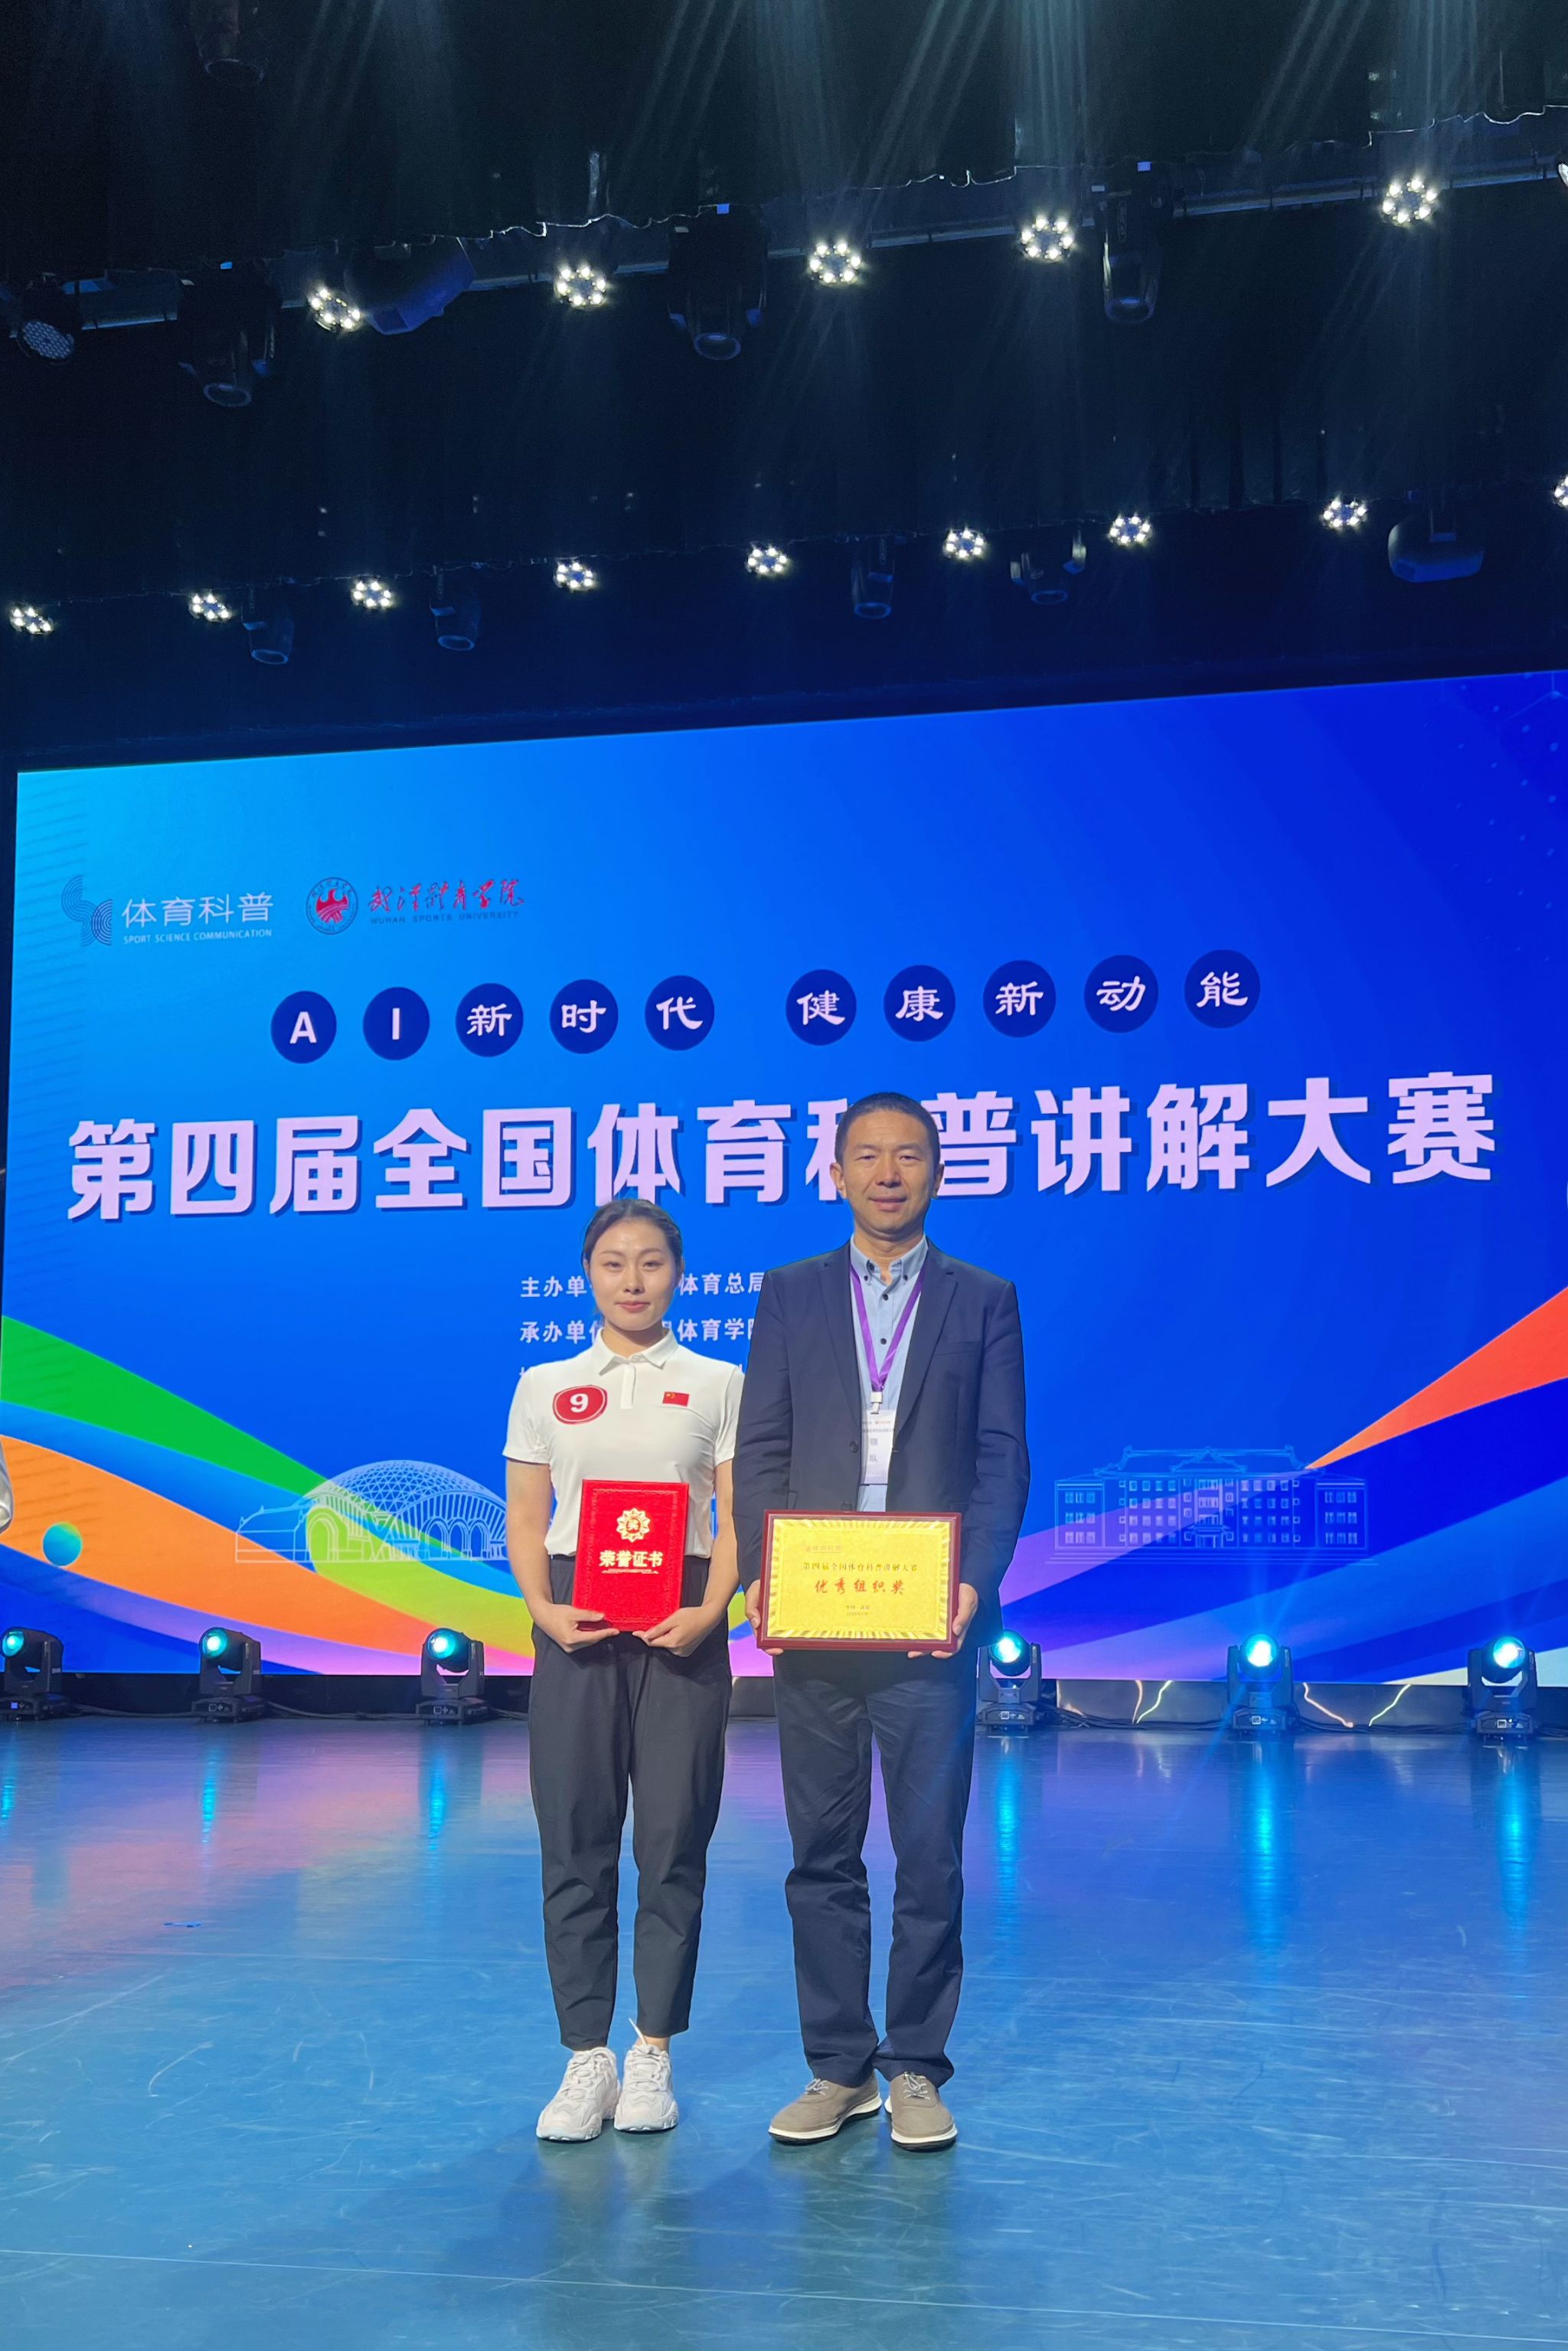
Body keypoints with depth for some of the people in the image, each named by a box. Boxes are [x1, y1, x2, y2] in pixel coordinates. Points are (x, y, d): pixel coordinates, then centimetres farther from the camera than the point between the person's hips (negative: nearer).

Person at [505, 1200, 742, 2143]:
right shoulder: (545, 1387, 10)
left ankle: (653, 2053, 12)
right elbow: (524, 1521, 8)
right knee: (575, 1843, 1)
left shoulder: (720, 1385, 7)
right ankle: (587, 2057, 9)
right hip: (576, 1626, 1)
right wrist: (544, 1609, -9)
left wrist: (709, 1613, -13)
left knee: (674, 1842, 0)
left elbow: (738, 1521, 3)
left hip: (681, 1625, -1)